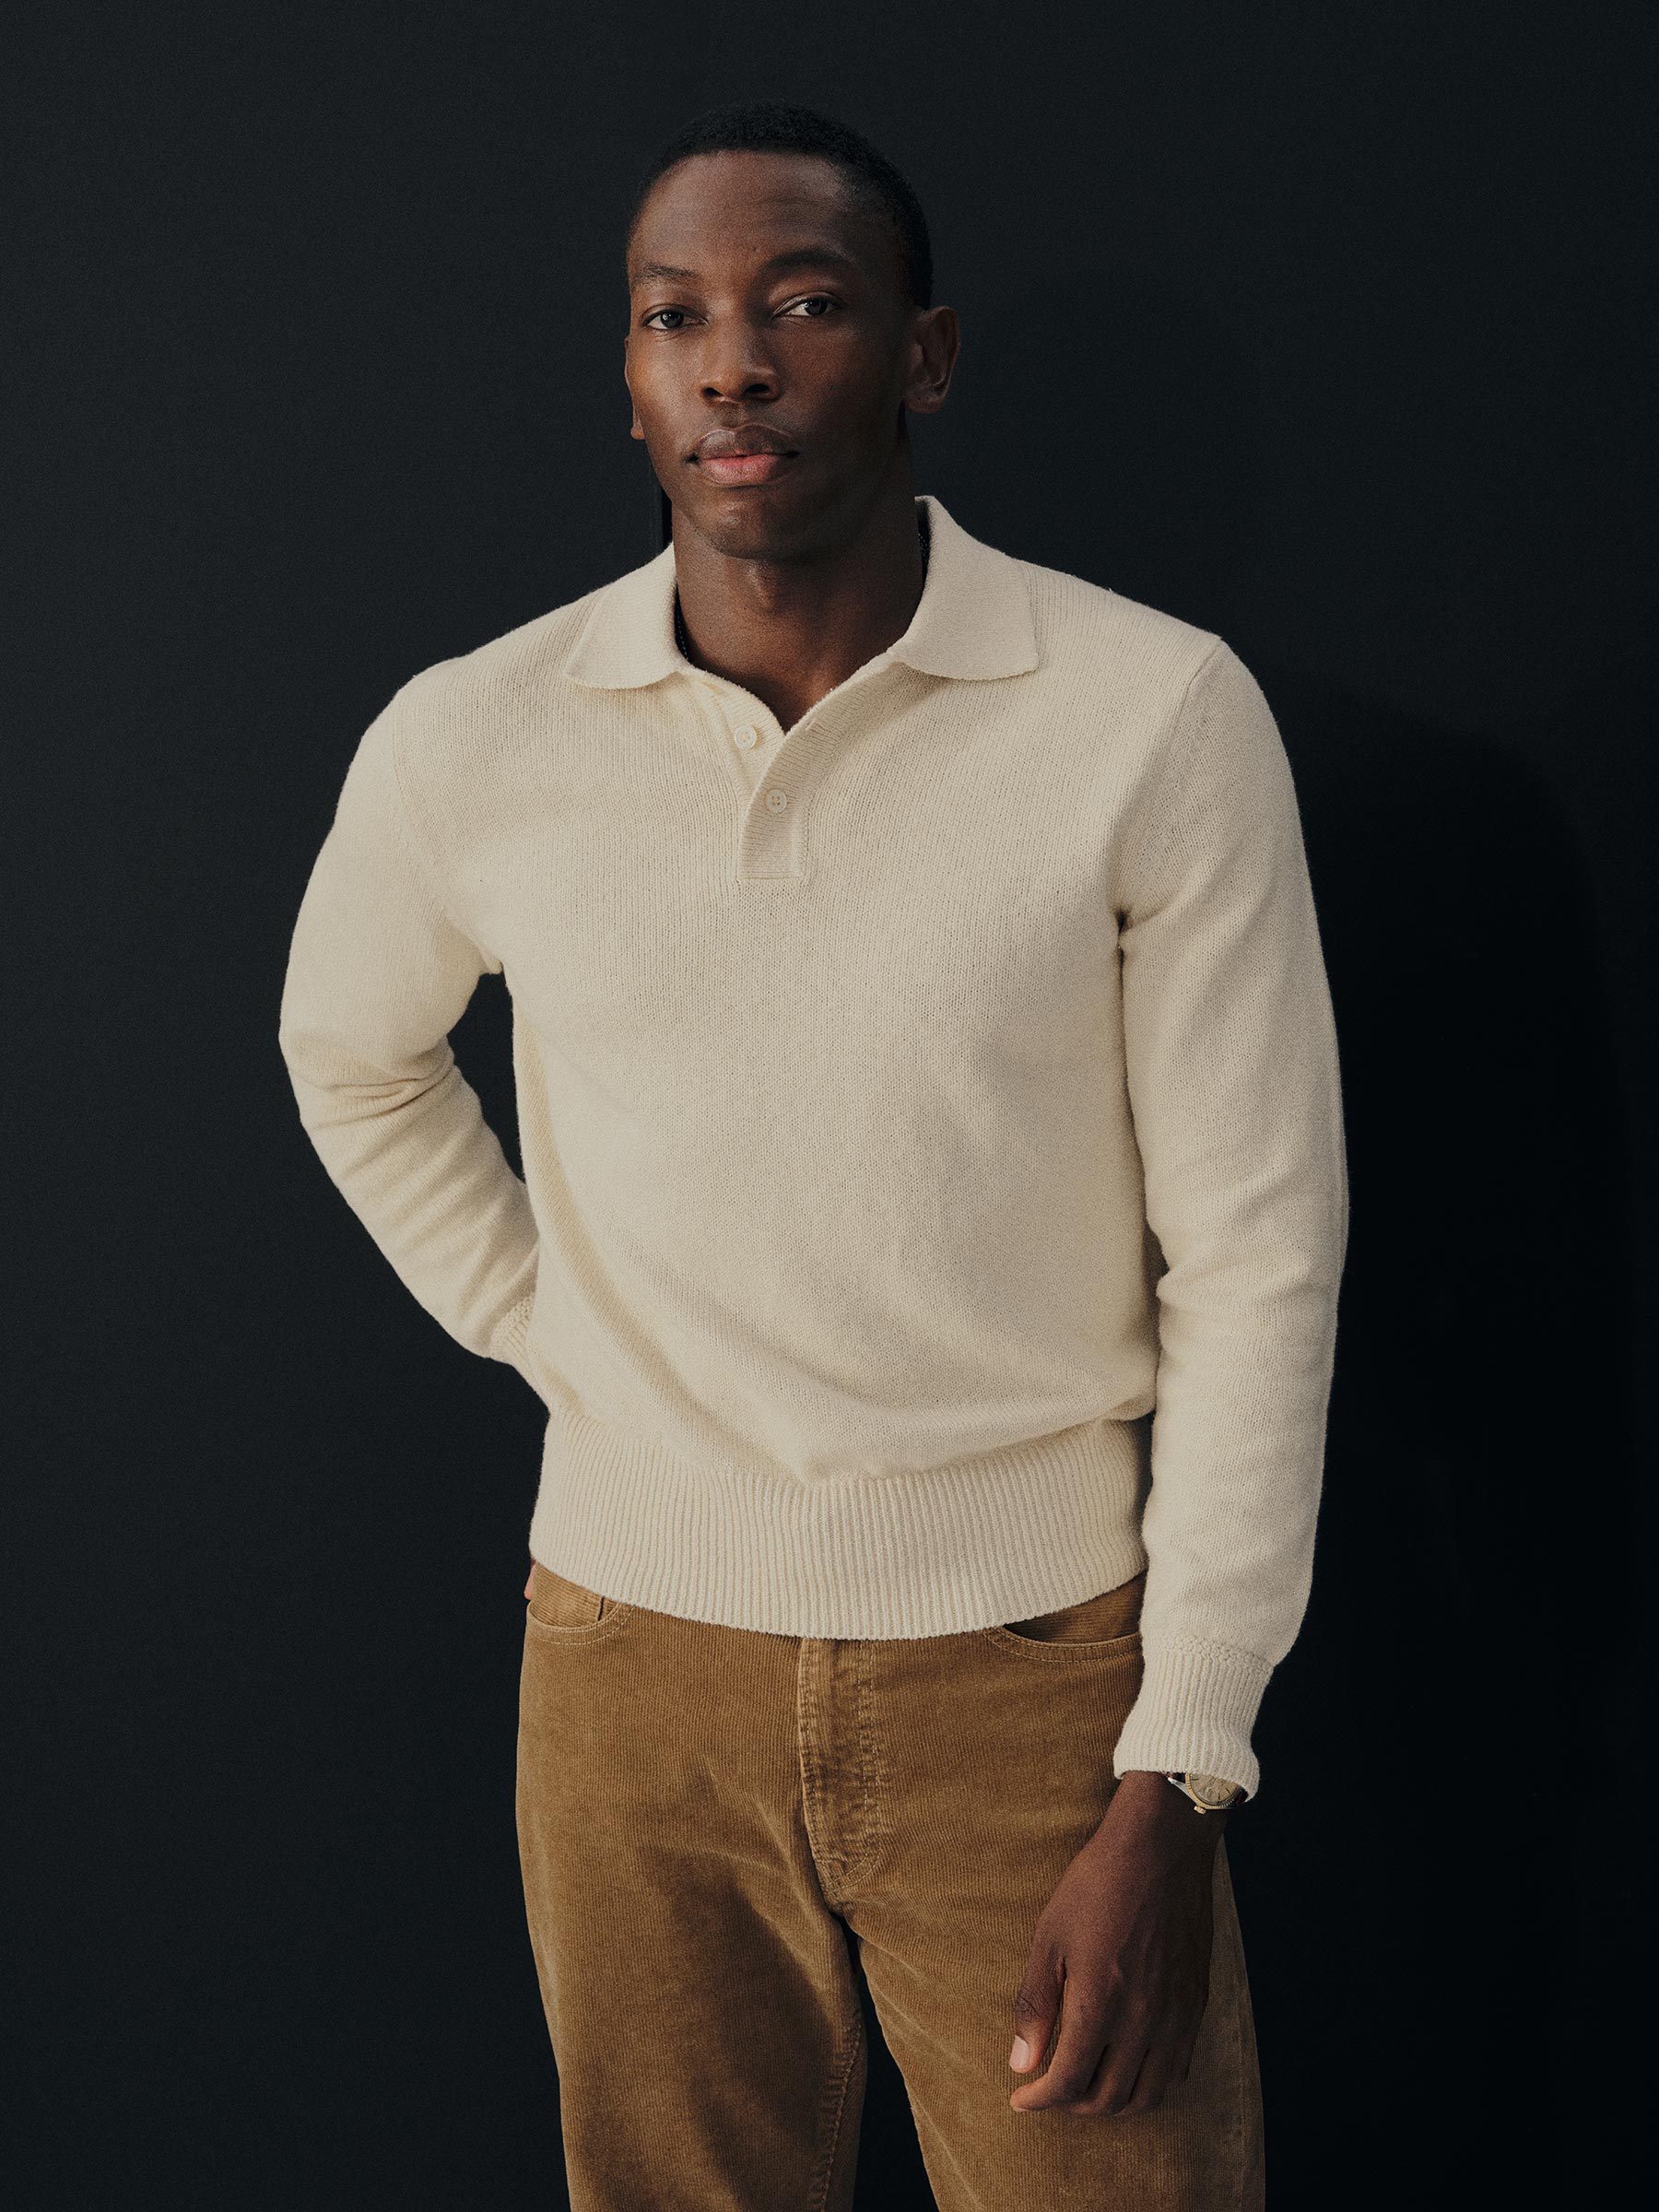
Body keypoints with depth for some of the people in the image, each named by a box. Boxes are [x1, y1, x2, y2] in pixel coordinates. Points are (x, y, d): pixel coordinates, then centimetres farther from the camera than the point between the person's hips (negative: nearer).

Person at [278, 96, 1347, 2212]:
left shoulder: (1156, 713, -11)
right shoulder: (465, 743, -3)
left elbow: (1256, 1263, -9)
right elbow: (350, 1060, 19)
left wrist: (1173, 1794, -10)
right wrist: (544, 1334, 7)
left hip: (1037, 1667, -2)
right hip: (630, 1660, 2)